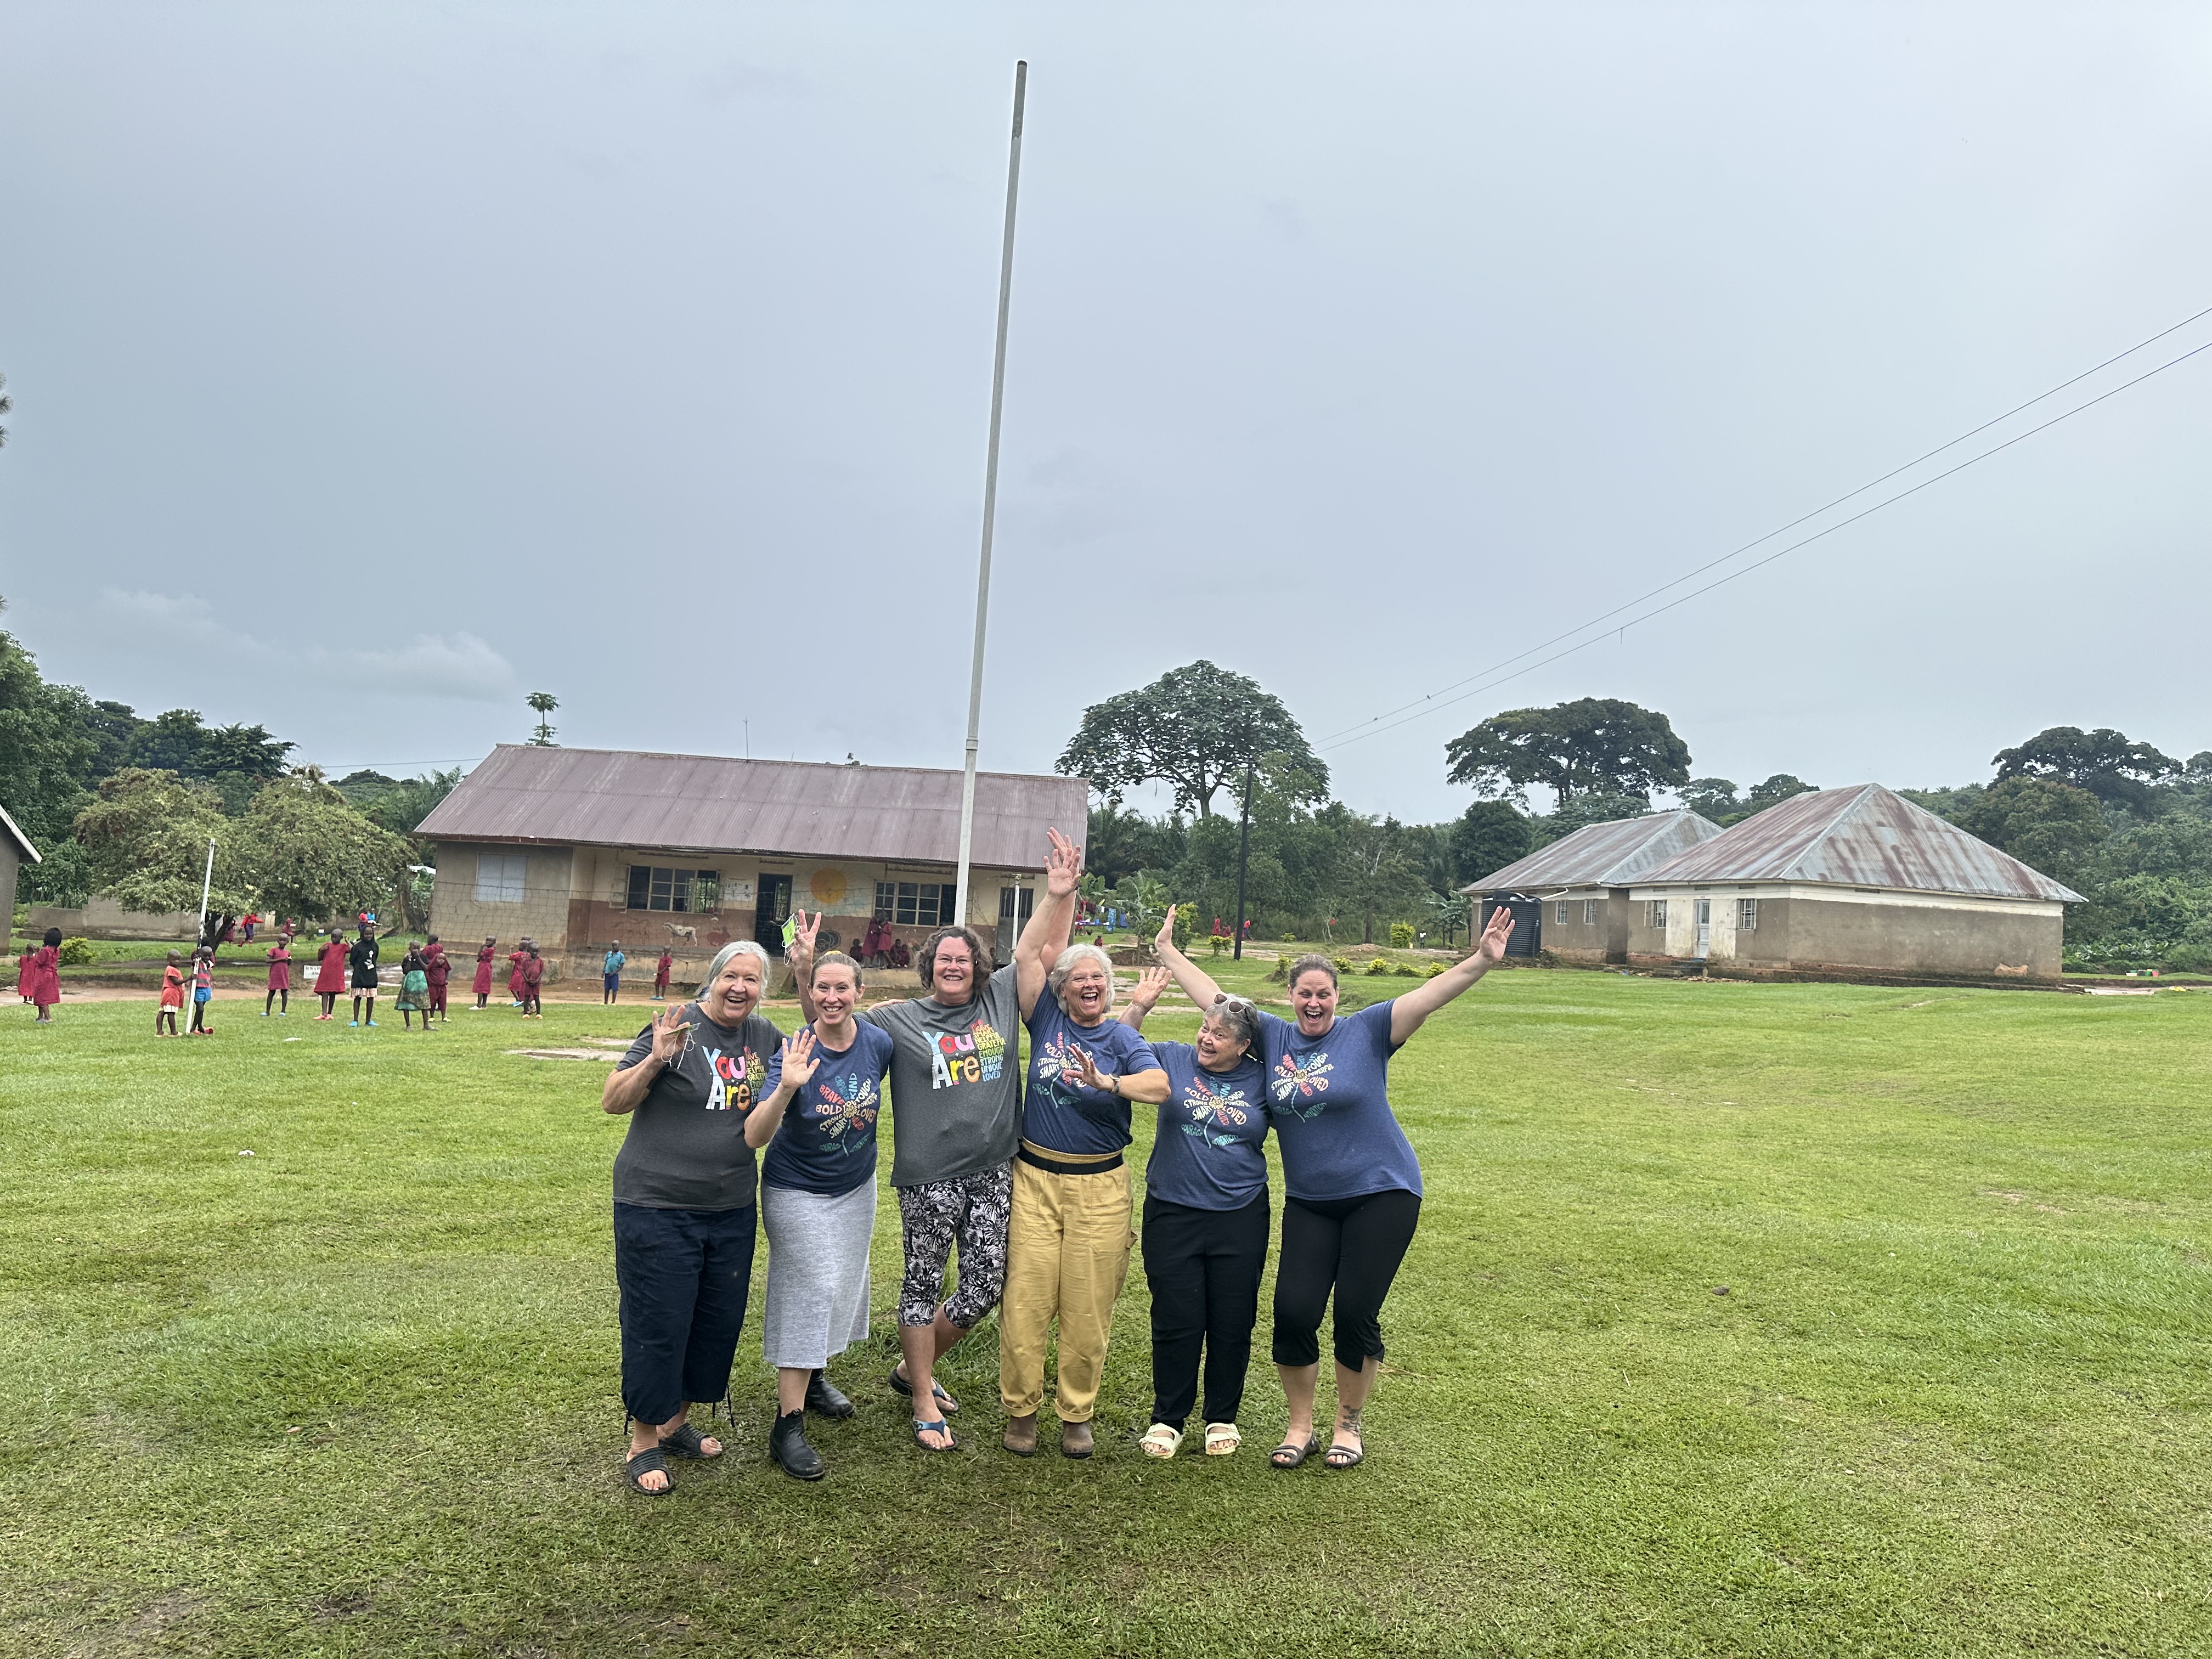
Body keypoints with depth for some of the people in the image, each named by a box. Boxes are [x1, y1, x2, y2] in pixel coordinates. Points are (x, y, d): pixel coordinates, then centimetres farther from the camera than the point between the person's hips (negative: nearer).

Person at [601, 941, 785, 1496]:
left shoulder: (765, 1036, 3)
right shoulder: (679, 1028, -13)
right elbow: (612, 1101, -12)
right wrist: (654, 1061, -28)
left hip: (732, 1209, 6)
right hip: (658, 1206, -6)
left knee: (719, 1323, 15)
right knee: (657, 1325, 2)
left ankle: (676, 1422, 35)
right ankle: (643, 1444, 20)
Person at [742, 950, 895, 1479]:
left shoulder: (879, 1043, -13)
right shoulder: (795, 1054, -25)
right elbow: (754, 1137, -33)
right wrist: (786, 1089, -46)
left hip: (857, 1188, 5)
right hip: (797, 1192, -5)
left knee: (843, 1286, 18)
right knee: (810, 1292, -8)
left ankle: (813, 1375, 42)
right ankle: (788, 1426, 1)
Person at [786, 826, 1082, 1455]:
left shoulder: (1002, 999, 5)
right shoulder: (900, 1019, 0)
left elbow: (1039, 952, 4)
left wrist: (1060, 896, -10)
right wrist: (807, 972, -14)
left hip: (993, 1171, 3)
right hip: (929, 1174, -3)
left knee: (986, 1285, 8)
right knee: (924, 1283, 7)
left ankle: (911, 1368, 32)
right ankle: (924, 1405, 23)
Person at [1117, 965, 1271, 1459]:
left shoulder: (1261, 1079, 2)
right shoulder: (1174, 1060, -1)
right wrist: (1139, 1007, -9)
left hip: (1241, 1218, 1)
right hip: (1173, 1214, -1)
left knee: (1232, 1324, 9)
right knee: (1176, 1321, 3)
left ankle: (1223, 1417, 29)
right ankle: (1167, 1417, 21)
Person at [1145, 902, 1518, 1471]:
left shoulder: (1366, 1032, -6)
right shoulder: (1271, 1036, 4)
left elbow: (1427, 997, -18)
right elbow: (1214, 999, 11)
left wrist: (1481, 961, -31)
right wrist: (1168, 952, 14)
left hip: (1381, 1194, -3)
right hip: (1308, 1203, 3)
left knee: (1356, 1312, -2)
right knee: (1293, 1311, -3)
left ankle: (1349, 1424, 22)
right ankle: (1300, 1427, 19)